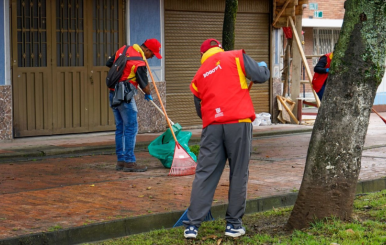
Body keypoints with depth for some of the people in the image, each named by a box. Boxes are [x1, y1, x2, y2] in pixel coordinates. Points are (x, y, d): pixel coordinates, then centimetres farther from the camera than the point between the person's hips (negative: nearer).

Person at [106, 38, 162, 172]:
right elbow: (144, 85, -7)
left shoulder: (123, 49, 7)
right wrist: (148, 95, 13)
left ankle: (121, 161, 16)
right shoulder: (139, 63, -16)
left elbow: (109, 64, 18)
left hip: (113, 94, 9)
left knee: (120, 128, 12)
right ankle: (129, 162, -5)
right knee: (131, 128, -4)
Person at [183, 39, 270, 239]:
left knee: (204, 174, 5)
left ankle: (192, 224, 3)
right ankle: (233, 224, 10)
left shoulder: (199, 76, 20)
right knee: (238, 175, 6)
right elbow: (261, 77, 1)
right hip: (239, 122, -3)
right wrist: (263, 66, 22)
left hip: (212, 126, 3)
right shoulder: (236, 57, 7)